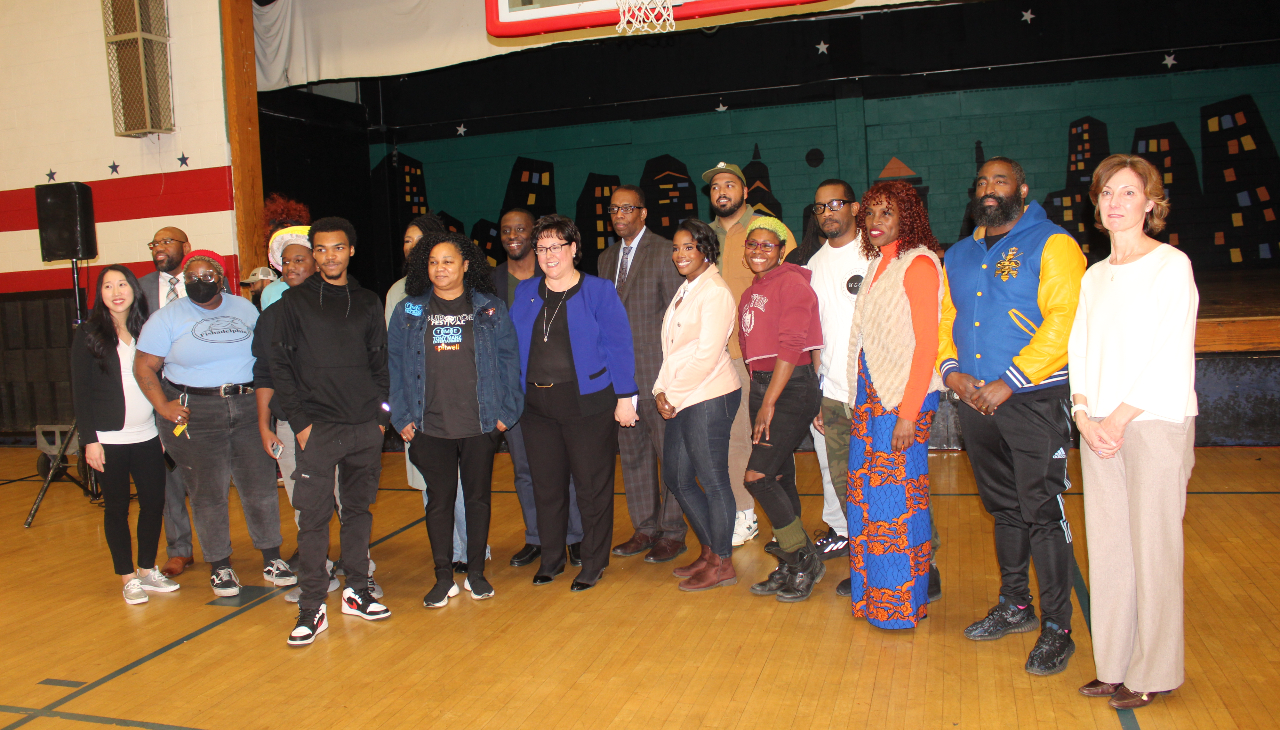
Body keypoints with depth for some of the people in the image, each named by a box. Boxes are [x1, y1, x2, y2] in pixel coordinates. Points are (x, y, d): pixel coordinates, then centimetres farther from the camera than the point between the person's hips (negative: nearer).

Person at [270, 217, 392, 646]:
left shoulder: (368, 303, 11)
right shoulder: (295, 302, 2)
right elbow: (280, 366, 0)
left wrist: (381, 414, 4)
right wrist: (299, 421, -7)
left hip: (366, 429, 3)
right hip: (318, 429, -3)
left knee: (359, 509, 11)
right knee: (314, 517, -3)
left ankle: (357, 591, 22)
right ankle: (312, 607, 4)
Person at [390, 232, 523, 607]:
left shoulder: (490, 309, 3)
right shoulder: (408, 312, 6)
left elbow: (508, 359, 3)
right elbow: (395, 364, 6)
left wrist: (505, 411, -4)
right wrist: (402, 417, -2)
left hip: (480, 423, 0)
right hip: (430, 427, 1)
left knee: (478, 496, 9)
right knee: (439, 499, 6)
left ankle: (476, 572, 23)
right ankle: (443, 578, 18)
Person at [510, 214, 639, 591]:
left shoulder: (599, 292, -3)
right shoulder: (525, 293, 10)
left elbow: (619, 347, -5)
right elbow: (513, 346, 12)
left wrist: (624, 398, -9)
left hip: (588, 403, -4)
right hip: (538, 404, 4)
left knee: (592, 487, 4)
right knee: (546, 486, 12)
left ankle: (593, 564, 19)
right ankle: (551, 560, 28)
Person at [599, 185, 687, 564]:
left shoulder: (665, 251, -5)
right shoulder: (607, 257, 16)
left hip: (657, 369, -7)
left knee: (670, 453, 1)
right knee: (633, 453, 12)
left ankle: (673, 533, 11)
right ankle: (645, 529, 24)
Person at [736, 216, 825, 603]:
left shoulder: (792, 284, -9)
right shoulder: (750, 293, 17)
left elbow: (791, 347, -16)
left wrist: (769, 403, -18)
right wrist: (760, 399, 9)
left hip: (792, 389, -8)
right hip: (761, 387, 8)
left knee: (757, 476, -13)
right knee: (777, 477, 10)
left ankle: (804, 560, 3)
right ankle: (791, 568, 20)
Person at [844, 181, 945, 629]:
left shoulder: (918, 263, -10)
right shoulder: (878, 264, 15)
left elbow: (927, 343, -15)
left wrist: (909, 411, -19)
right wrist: (862, 398, 9)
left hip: (903, 397, -8)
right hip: (869, 393, 8)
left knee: (897, 497, -2)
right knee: (867, 493, 10)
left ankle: (903, 604, 12)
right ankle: (873, 595, 23)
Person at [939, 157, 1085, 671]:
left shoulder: (1052, 244, -4)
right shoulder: (959, 255, 16)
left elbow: (1064, 322, -14)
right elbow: (945, 319, 17)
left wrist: (1008, 383, -18)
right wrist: (951, 371, -3)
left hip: (1033, 400, -6)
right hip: (974, 400, 6)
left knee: (1042, 512, -4)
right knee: (1004, 508, 15)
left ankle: (1057, 628, 7)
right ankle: (1014, 605, 29)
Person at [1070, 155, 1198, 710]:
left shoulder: (1171, 265, -3)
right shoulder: (1094, 276, 14)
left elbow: (1172, 356, -10)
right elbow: (1078, 350, 12)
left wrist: (1120, 417, -12)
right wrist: (1084, 415, -3)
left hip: (1154, 421, -5)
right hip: (1100, 428, 6)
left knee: (1153, 547, 0)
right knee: (1108, 546, 8)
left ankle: (1154, 673, 13)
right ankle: (1115, 665, 18)